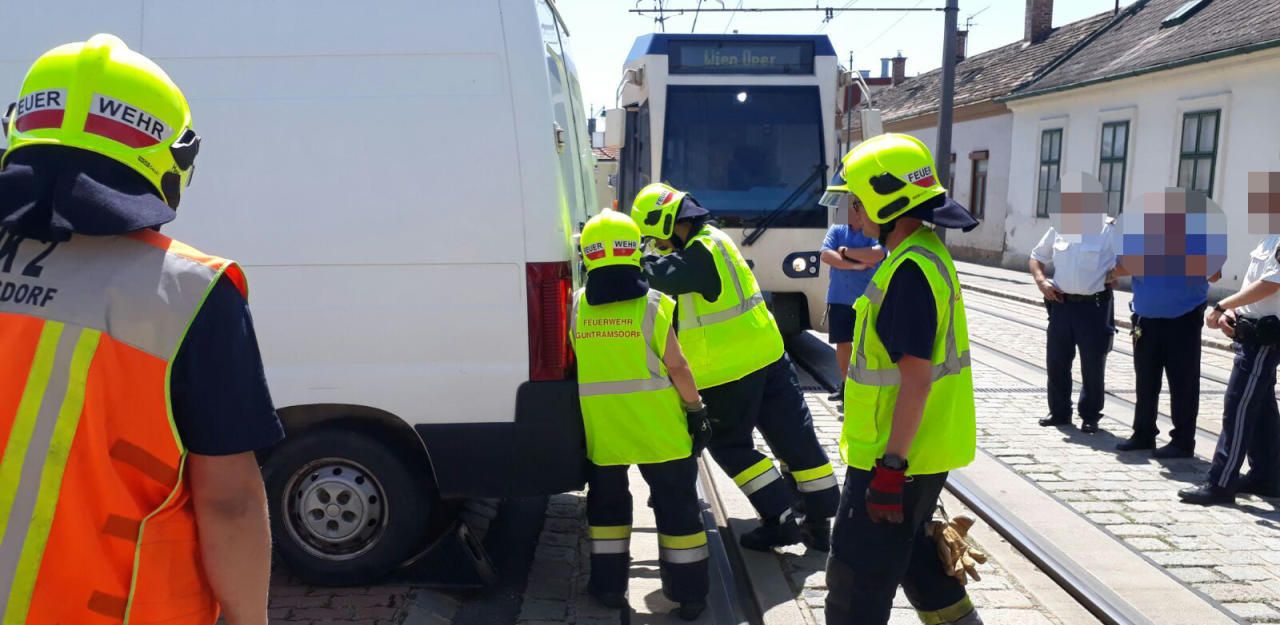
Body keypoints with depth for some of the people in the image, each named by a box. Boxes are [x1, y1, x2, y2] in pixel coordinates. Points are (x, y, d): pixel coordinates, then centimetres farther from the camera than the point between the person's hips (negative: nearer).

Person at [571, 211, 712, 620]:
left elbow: (575, 362, 7)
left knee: (607, 502, 21)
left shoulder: (577, 307, -3)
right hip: (657, 429, -2)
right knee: (677, 506, 10)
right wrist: (696, 411, 1)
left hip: (602, 431, 3)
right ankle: (689, 593, 17)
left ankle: (610, 586, 25)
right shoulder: (654, 305, -12)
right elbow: (677, 366, -8)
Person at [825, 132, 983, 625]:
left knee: (857, 578, 2)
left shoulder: (910, 270, -22)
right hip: (922, 451, 10)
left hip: (896, 456, -10)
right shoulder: (923, 254, 10)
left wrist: (890, 469, -23)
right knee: (912, 553, 25)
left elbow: (916, 379, -25)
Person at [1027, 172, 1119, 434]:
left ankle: (1090, 416, 19)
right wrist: (1041, 281, 1)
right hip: (1061, 304, 5)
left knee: (1093, 365, 5)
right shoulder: (1059, 227, 5)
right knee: (1056, 361, 10)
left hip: (1094, 307, -5)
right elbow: (1036, 257, 15)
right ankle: (1059, 412, 25)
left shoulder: (1109, 229, -10)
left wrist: (1115, 275, -17)